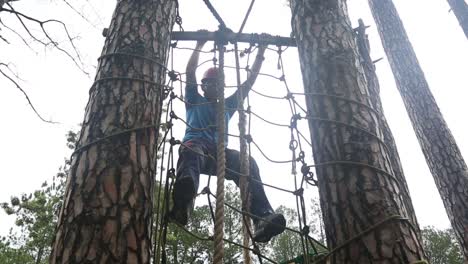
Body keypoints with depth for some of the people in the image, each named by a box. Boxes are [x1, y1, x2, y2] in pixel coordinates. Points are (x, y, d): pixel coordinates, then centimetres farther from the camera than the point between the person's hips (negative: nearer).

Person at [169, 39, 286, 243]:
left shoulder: (228, 105, 35)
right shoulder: (194, 101, 28)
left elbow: (249, 81, 32)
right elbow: (190, 72, 15)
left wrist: (261, 52, 28)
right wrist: (199, 46, 11)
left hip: (219, 153, 3)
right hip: (196, 144, -3)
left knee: (247, 162, -31)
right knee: (191, 150, -42)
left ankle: (263, 218, -51)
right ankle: (183, 203, -74)